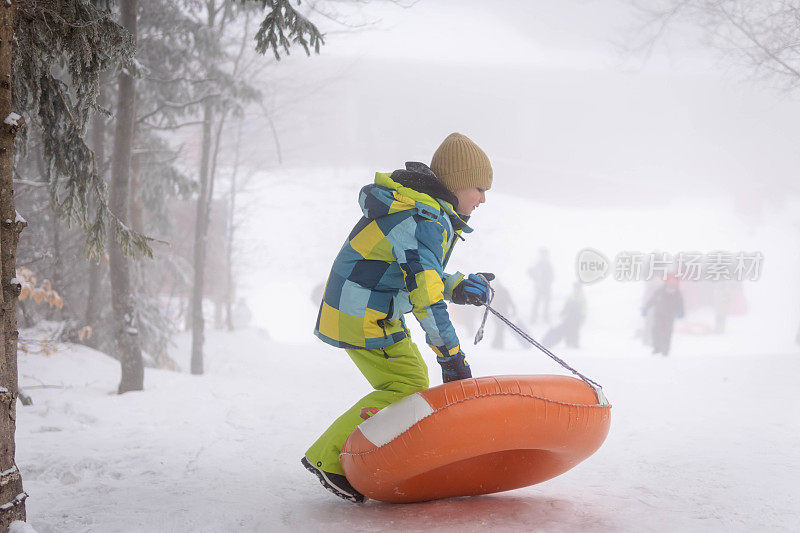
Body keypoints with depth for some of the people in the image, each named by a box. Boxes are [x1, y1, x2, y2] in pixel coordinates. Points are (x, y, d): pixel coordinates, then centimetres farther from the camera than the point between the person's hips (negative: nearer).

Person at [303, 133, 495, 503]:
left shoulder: (418, 207, 13)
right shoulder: (425, 220, -21)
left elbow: (416, 273, 18)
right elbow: (425, 299, -26)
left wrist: (457, 286, 0)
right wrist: (451, 357, -23)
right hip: (365, 318, -11)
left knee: (414, 381, 15)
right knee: (408, 389, -8)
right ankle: (330, 458, -3)